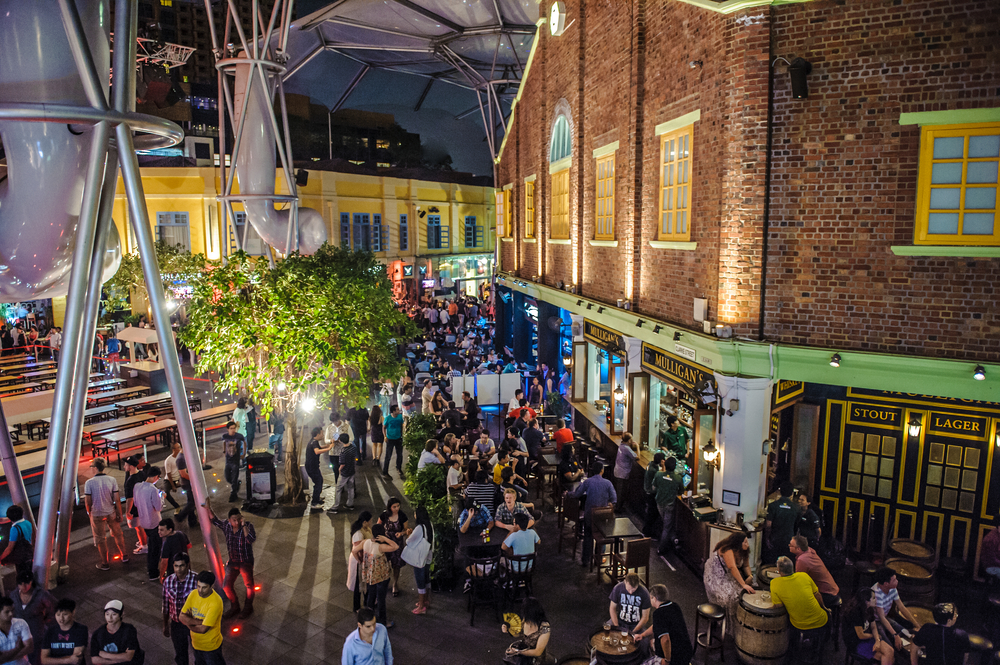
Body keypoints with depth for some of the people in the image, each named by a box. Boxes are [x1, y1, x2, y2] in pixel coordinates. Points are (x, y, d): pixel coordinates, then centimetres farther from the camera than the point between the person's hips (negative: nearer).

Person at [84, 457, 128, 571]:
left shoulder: (89, 482, -16)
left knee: (101, 539, 13)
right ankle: (124, 556, 33)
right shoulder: (112, 480, -11)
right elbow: (117, 500, -8)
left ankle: (105, 563, 23)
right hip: (111, 513, 2)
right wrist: (120, 514, 1)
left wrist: (89, 513, 9)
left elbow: (88, 501, -10)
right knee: (117, 534, 22)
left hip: (97, 514, -2)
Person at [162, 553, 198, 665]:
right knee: (179, 656, 22)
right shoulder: (168, 581, -10)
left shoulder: (196, 581, -22)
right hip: (176, 625, 3)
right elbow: (166, 606, 3)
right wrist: (165, 625, 11)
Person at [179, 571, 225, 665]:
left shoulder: (215, 602, -31)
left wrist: (189, 622, -13)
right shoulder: (193, 594, -10)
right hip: (196, 643, 6)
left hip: (211, 646, -6)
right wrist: (200, 622, -23)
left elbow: (203, 629, -29)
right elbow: (181, 616, -9)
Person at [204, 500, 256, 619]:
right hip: (232, 562, 5)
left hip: (246, 562, -5)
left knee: (249, 585, 10)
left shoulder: (248, 526, -19)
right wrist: (208, 508, 4)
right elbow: (215, 521, 15)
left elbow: (251, 539, -37)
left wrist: (243, 525, -35)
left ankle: (248, 608, 31)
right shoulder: (226, 525, -5)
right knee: (226, 586, 11)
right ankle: (234, 607, 33)